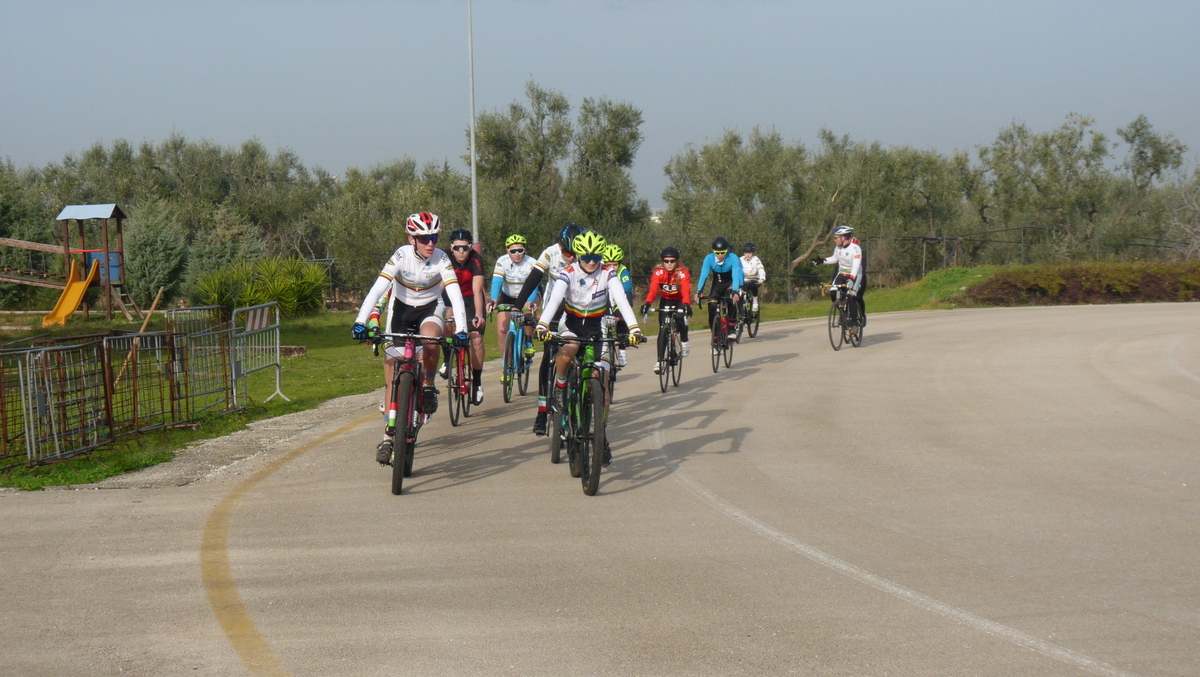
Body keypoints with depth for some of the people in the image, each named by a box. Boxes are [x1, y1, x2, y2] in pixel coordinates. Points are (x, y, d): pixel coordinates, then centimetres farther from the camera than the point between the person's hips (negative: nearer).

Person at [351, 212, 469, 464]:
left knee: (430, 341, -36)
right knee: (394, 374, -4)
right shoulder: (401, 256, -24)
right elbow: (377, 289, -32)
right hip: (401, 308, 0)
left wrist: (461, 329, -42)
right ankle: (388, 437, 0)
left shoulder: (441, 259, -21)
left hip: (429, 308, 0)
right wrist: (360, 322, -44)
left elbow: (455, 294, -28)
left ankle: (429, 385, -6)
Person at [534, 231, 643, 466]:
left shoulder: (608, 273, -15)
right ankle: (559, 387, -7)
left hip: (597, 327, 1)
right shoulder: (569, 273, -16)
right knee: (567, 351, -38)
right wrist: (542, 324, -48)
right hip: (572, 324, -1)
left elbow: (621, 300, -26)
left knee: (603, 389, -7)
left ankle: (603, 437, 7)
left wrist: (634, 328, -42)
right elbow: (555, 298, -31)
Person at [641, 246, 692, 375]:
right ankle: (659, 361, -11)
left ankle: (684, 342, 3)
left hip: (680, 301, -1)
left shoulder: (683, 272, -25)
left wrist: (686, 304, -58)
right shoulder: (658, 272, -20)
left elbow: (686, 290, -39)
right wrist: (647, 303, -53)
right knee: (663, 329, -11)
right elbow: (653, 288, -35)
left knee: (680, 320, -28)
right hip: (665, 301, 1)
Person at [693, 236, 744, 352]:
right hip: (717, 285, 2)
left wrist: (735, 292, -53)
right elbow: (703, 275, -30)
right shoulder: (709, 259, -23)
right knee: (712, 310, -12)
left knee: (731, 300, -33)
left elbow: (736, 276, -37)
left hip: (730, 284, -2)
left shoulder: (733, 259, -27)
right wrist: (699, 291, -44)